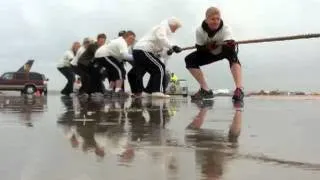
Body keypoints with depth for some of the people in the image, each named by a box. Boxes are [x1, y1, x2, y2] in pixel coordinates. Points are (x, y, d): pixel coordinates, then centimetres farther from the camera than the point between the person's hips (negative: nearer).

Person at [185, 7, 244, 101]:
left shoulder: (225, 28, -31)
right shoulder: (200, 31, -24)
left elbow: (230, 44, -46)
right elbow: (199, 48, -17)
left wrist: (231, 44, -68)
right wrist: (208, 47, -36)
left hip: (225, 51, -3)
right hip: (209, 53, 4)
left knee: (231, 51, -39)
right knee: (189, 60, -14)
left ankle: (239, 89, -47)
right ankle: (205, 90, -6)